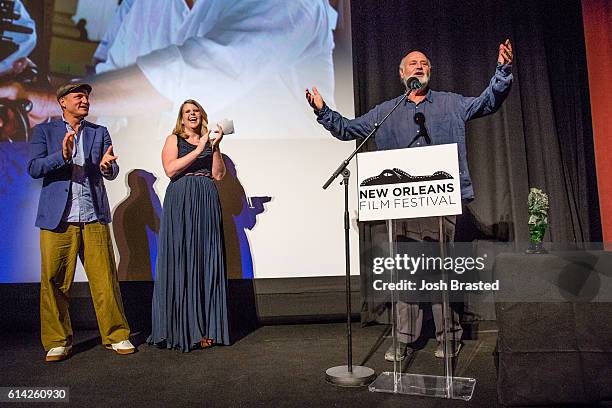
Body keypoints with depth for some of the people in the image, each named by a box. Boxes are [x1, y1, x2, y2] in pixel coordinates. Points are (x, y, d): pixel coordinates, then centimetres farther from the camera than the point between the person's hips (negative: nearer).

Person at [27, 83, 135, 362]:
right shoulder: (44, 131, 10)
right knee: (54, 281, 3)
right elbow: (34, 168, -3)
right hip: (58, 218, -1)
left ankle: (116, 335, 12)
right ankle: (58, 341, 18)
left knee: (105, 278, 1)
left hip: (94, 218, 1)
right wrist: (62, 156, -20)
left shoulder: (100, 132, 15)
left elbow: (111, 173, 7)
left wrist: (107, 165, -17)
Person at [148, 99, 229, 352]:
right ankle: (181, 328, 2)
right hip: (180, 203, -3)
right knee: (180, 262, -4)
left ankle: (206, 328, 5)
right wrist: (198, 150, -9)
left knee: (206, 262, 0)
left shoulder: (209, 140, 18)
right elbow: (170, 170, -6)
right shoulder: (174, 139, 11)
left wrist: (215, 147, -3)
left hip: (207, 203, 3)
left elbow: (218, 175, 7)